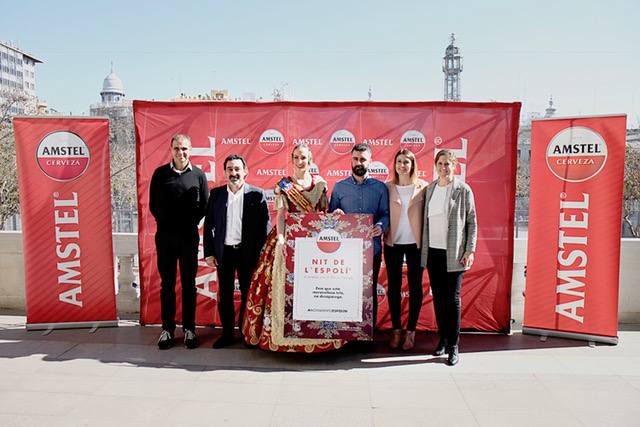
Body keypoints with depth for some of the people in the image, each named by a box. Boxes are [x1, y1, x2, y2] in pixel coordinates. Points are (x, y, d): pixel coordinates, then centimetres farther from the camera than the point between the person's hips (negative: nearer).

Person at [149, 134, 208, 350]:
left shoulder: (198, 175, 3)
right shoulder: (160, 173, 5)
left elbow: (204, 205, 5)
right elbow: (153, 204, 7)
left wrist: (191, 223, -2)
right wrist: (165, 222, 0)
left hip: (189, 237, 0)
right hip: (165, 236, 1)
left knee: (189, 284, 6)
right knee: (167, 284, 6)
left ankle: (189, 328, 14)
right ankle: (167, 329, 14)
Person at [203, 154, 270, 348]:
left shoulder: (256, 194, -3)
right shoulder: (216, 194, 5)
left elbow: (265, 225, -3)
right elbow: (208, 225, 6)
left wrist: (261, 254, -9)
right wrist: (209, 253, 0)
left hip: (247, 252, -2)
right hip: (223, 252, 2)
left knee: (248, 294, 8)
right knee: (225, 295, 10)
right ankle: (227, 334, 23)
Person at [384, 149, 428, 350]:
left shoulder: (423, 187, 0)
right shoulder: (387, 187, 3)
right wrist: (382, 232, -8)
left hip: (415, 243, -1)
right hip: (393, 243, 1)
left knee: (415, 287, 6)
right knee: (394, 286, 7)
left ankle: (411, 331, 18)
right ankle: (396, 330, 19)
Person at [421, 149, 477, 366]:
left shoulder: (463, 190, -3)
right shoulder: (430, 188, 9)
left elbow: (472, 222, -2)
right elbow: (426, 219, 11)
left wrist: (470, 250, -8)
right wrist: (424, 249, 8)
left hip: (453, 253, -4)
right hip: (433, 251, 4)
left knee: (452, 298, -1)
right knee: (438, 297, 10)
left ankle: (453, 346, 7)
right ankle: (443, 339, 22)